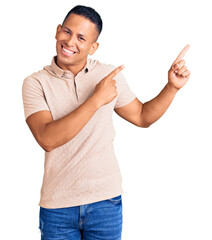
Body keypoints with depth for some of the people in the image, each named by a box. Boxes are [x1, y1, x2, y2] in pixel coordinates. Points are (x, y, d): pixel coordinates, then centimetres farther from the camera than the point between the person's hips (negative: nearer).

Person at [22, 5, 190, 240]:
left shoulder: (110, 75, 3)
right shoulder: (35, 83, -5)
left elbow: (142, 117, 14)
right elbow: (47, 139, -19)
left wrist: (172, 86, 1)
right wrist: (96, 100, -21)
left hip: (106, 202, 2)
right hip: (58, 206, -1)